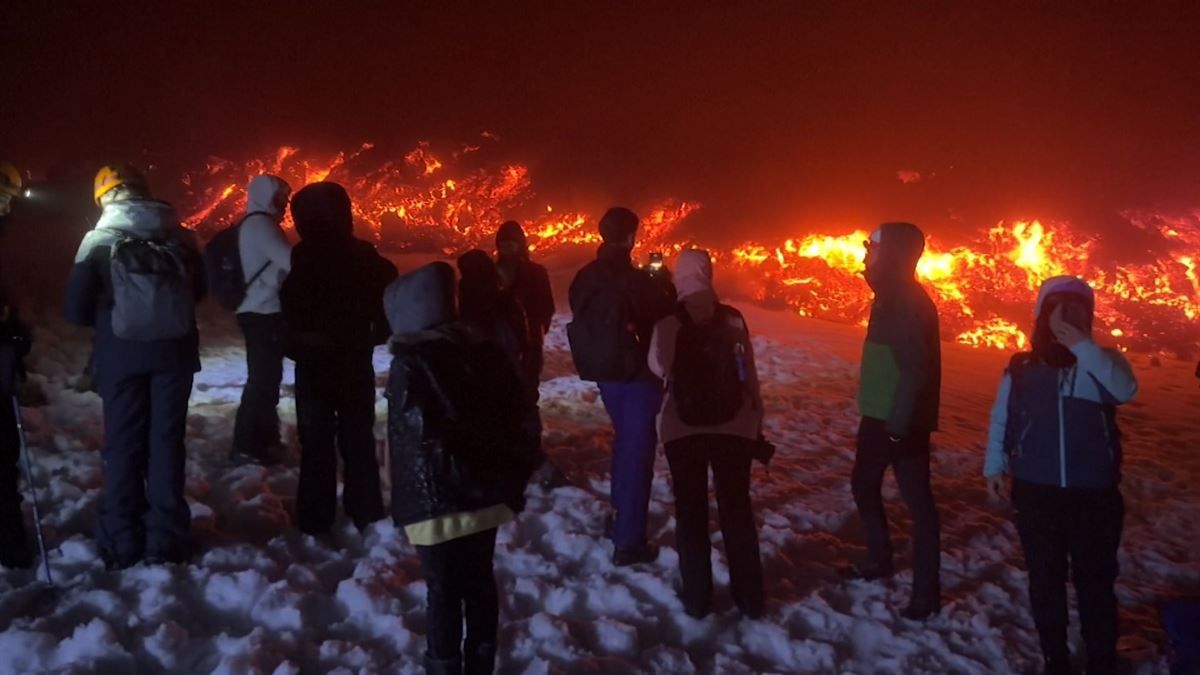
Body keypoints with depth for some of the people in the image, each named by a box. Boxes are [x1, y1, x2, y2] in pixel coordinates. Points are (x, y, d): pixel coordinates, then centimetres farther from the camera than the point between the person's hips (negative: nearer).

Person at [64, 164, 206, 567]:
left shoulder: (99, 240, -6)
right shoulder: (179, 236, 0)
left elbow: (76, 309, -5)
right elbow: (198, 290, 13)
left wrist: (106, 316, 15)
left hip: (121, 354, -1)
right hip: (174, 350, 2)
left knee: (123, 445, 7)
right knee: (167, 440, 7)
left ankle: (123, 544, 11)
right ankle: (166, 541, 9)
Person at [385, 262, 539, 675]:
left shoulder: (410, 365, -15)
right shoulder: (488, 353, 2)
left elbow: (417, 440, -19)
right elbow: (517, 424, 5)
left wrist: (407, 504, -7)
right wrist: (512, 484, 11)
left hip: (436, 503, -5)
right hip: (487, 495, 6)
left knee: (444, 594, 8)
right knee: (480, 584, 18)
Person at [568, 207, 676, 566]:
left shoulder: (585, 278, -2)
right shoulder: (638, 281, -22)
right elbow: (667, 317, -12)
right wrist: (666, 287, 7)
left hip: (605, 371, 7)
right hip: (638, 373, -7)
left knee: (624, 439, 25)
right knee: (638, 449, 1)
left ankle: (622, 515, 38)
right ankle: (628, 542, 2)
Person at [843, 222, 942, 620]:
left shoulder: (908, 304, -19)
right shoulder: (890, 299, 12)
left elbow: (915, 370, -25)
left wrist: (899, 424, -26)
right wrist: (884, 418, 20)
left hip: (903, 421, -10)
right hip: (878, 415, 10)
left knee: (918, 501, -1)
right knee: (864, 484, 20)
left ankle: (926, 593, 8)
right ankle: (879, 560, 37)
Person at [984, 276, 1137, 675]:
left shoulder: (1103, 361, -1)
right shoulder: (1021, 368, 1)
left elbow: (1125, 389, -23)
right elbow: (1000, 420, 9)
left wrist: (1083, 347, -27)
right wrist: (994, 466, 7)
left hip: (1094, 493, -1)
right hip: (1036, 491, 1)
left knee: (1095, 582, 5)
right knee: (1045, 581, 12)